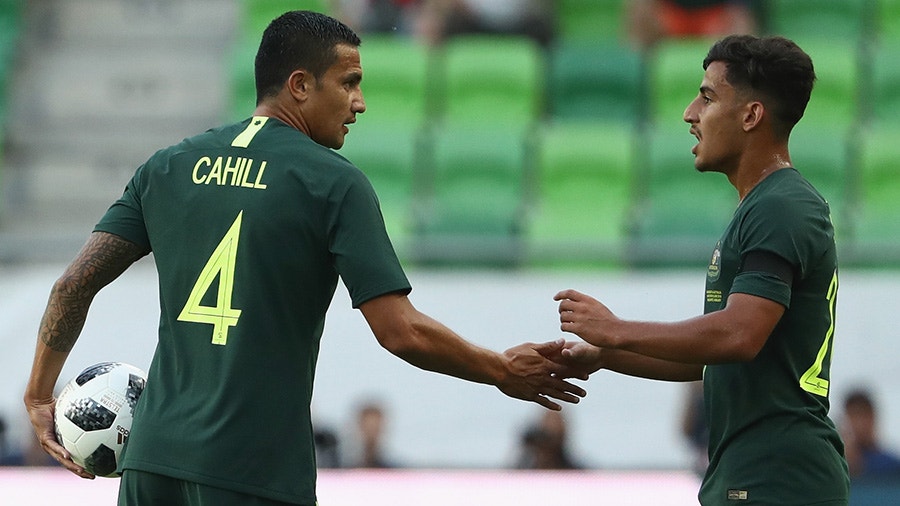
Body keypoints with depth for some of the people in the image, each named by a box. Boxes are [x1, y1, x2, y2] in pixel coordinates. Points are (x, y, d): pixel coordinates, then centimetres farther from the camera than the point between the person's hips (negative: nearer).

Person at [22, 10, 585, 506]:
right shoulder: (334, 183, -5)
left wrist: (40, 396, 17)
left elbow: (75, 285, 6)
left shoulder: (169, 167, 9)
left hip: (153, 453, 5)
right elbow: (402, 332, -10)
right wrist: (505, 372, 4)